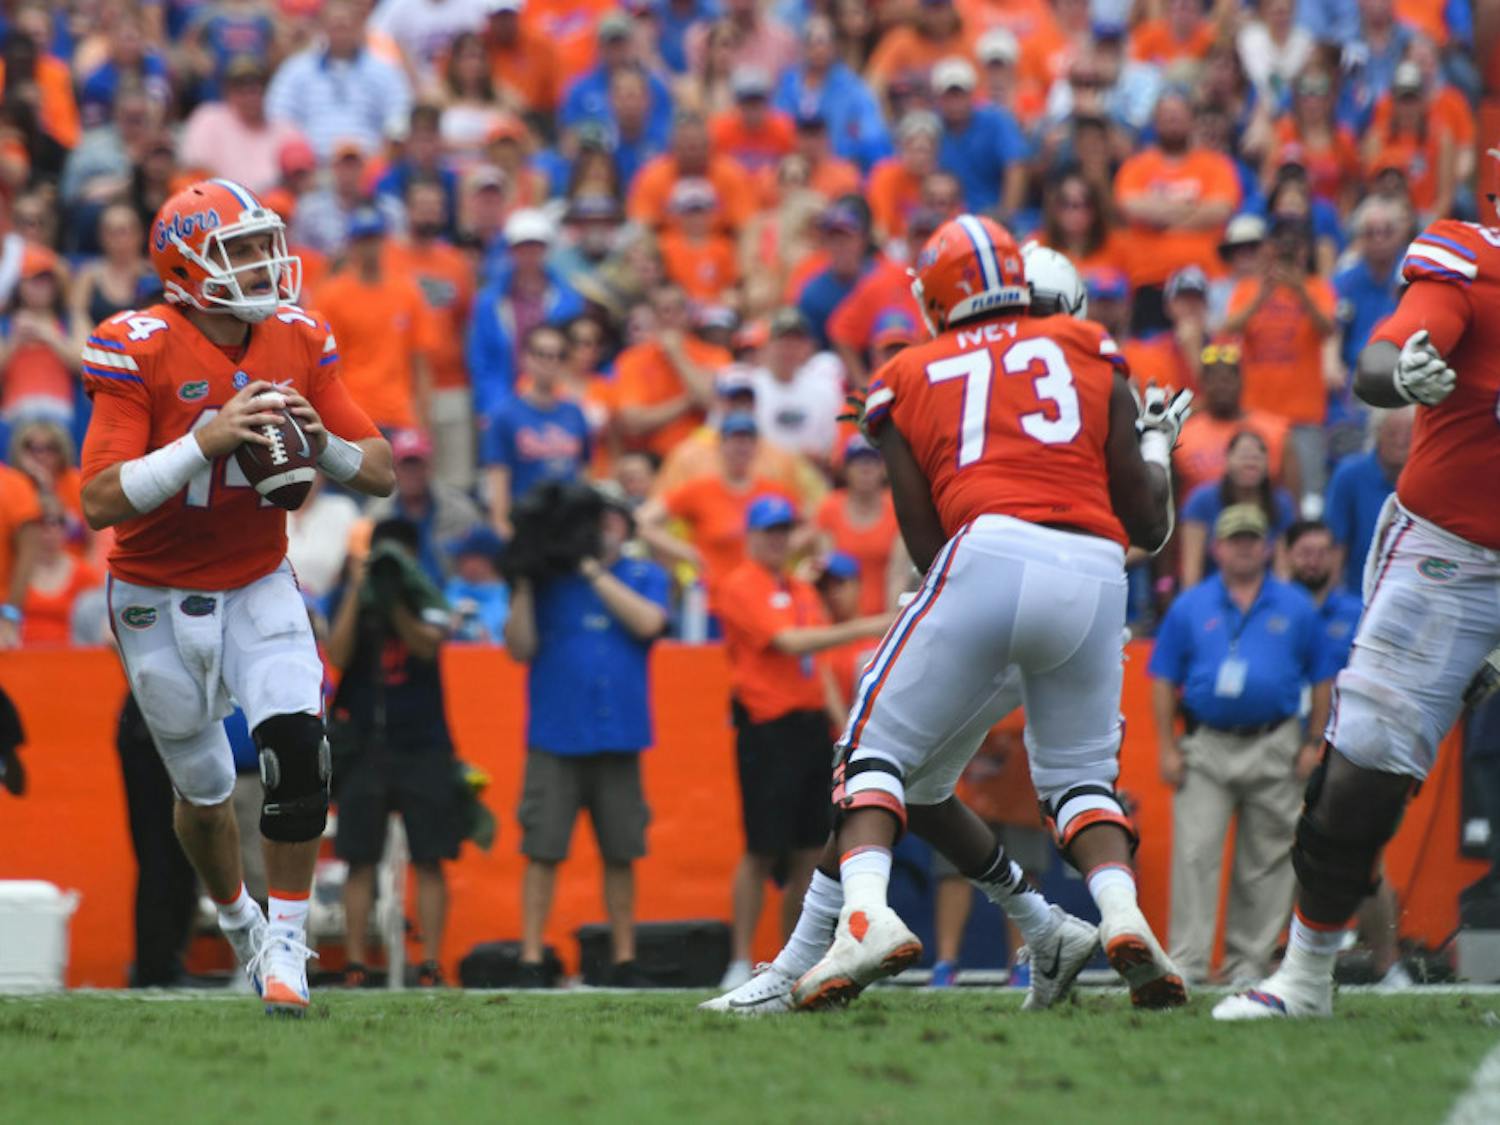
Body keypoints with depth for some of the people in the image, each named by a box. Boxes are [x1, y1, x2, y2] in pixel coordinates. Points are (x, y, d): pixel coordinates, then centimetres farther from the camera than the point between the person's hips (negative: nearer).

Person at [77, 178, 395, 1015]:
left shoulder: (300, 343, -6)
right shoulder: (142, 352, -20)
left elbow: (382, 475, -1)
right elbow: (101, 501, -26)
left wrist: (322, 444, -22)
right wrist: (206, 443, -35)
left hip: (259, 586, 2)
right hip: (160, 599, -2)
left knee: (298, 748, -19)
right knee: (204, 787, 10)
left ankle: (286, 941, -7)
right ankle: (237, 918, 39)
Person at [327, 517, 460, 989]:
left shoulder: (428, 600, 5)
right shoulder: (351, 600, 6)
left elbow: (427, 645, -12)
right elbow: (338, 655, -8)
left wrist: (393, 601, -25)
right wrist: (358, 592, -12)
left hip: (422, 743, -1)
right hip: (363, 745, 1)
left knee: (428, 860, -4)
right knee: (360, 860, -1)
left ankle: (430, 964, -3)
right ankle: (355, 964, 1)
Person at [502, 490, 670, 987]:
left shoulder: (645, 577, 11)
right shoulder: (547, 578, 7)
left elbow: (647, 623, -9)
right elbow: (520, 648, 0)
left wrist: (592, 570, -9)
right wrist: (523, 585, -9)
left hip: (619, 738, 1)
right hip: (555, 738, -1)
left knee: (621, 853, 6)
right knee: (543, 851, -6)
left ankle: (624, 961, 13)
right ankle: (531, 961, -6)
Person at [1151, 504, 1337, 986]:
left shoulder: (1296, 607, 9)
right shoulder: (1190, 608, 7)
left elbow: (1322, 679, 11)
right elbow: (1164, 681, 8)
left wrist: (1313, 743, 4)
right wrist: (1168, 748, 0)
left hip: (1274, 750, 1)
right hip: (1206, 748, -1)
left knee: (1266, 862, 3)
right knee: (1194, 855, -11)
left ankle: (1249, 960, 11)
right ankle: (1187, 961, -12)